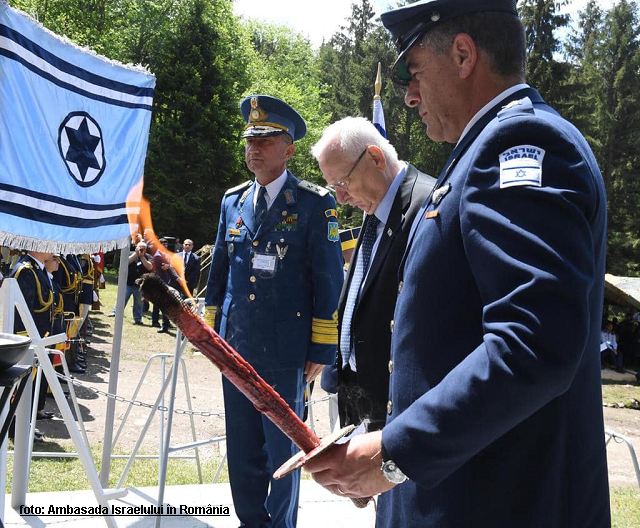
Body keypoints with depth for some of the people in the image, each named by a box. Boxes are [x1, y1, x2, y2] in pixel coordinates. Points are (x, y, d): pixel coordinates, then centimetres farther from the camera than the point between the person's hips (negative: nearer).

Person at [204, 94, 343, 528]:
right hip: (236, 349, 5)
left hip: (285, 353, -5)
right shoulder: (233, 201, 10)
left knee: (282, 451, 7)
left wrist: (321, 352, -8)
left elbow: (328, 282, -7)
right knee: (242, 448, 14)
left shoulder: (315, 205, -6)